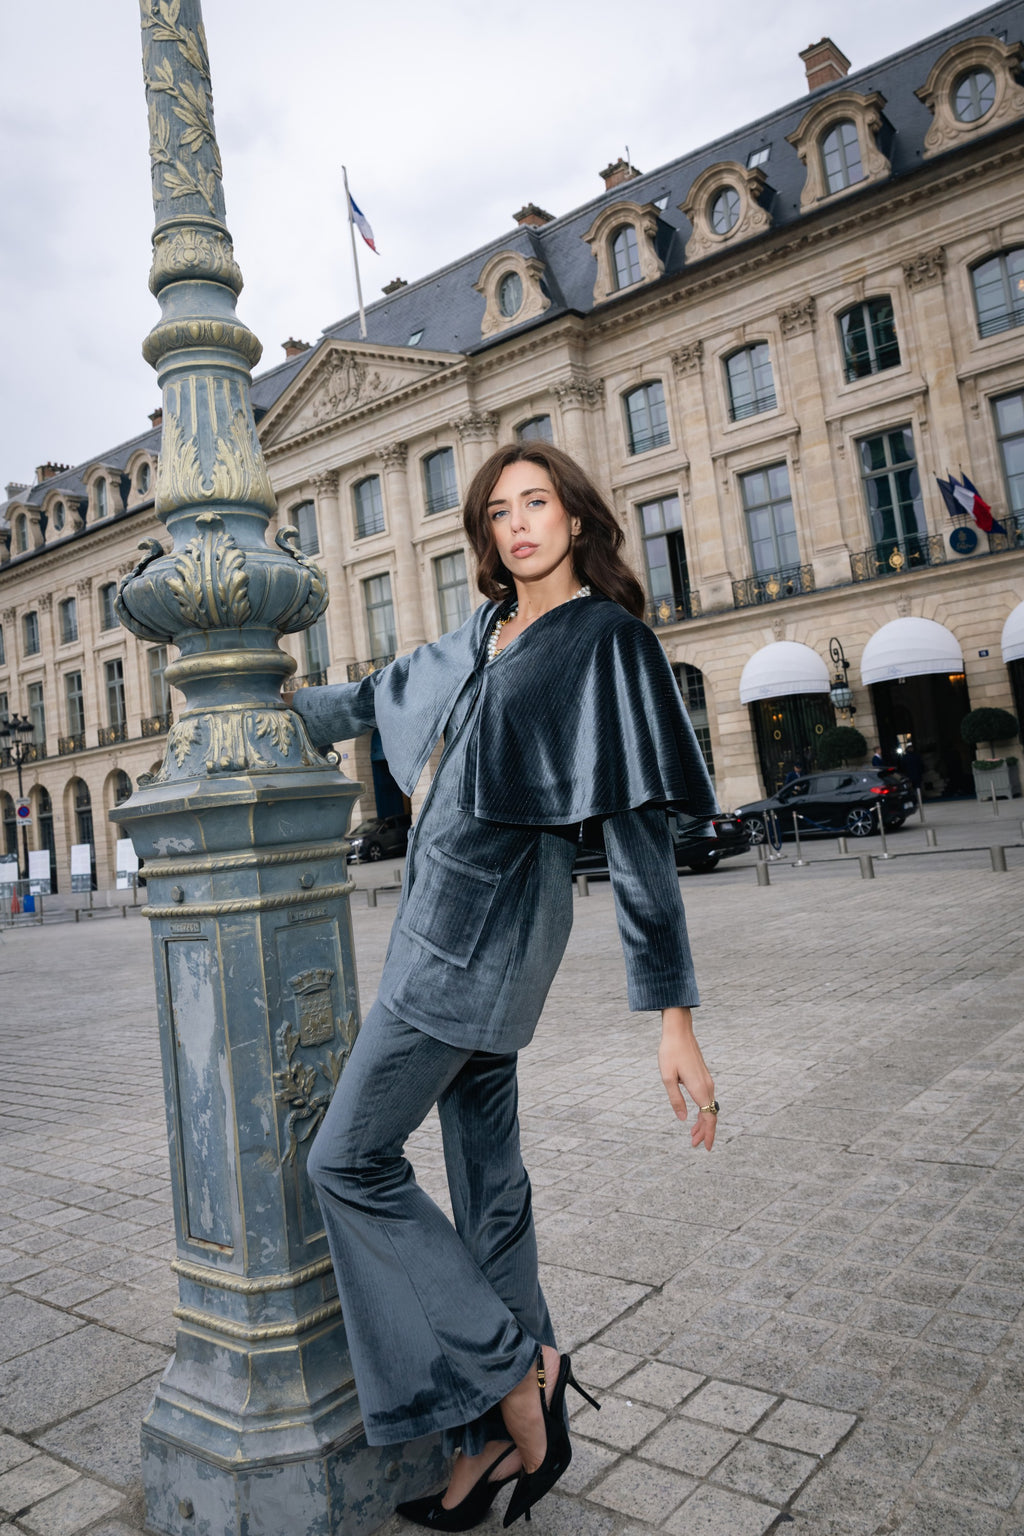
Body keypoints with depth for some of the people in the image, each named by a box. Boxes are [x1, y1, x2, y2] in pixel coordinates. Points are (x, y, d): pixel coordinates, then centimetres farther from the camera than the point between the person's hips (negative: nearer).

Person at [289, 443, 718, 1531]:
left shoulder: (603, 641, -9)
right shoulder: (482, 638, 13)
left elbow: (639, 831, -15)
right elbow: (381, 698, 29)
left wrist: (674, 1014, -18)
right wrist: (283, 705, 41)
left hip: (488, 926, -8)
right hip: (449, 923, 8)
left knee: (348, 1160, -1)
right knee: (486, 1175, 13)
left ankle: (514, 1366, 11)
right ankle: (509, 1427, 27)